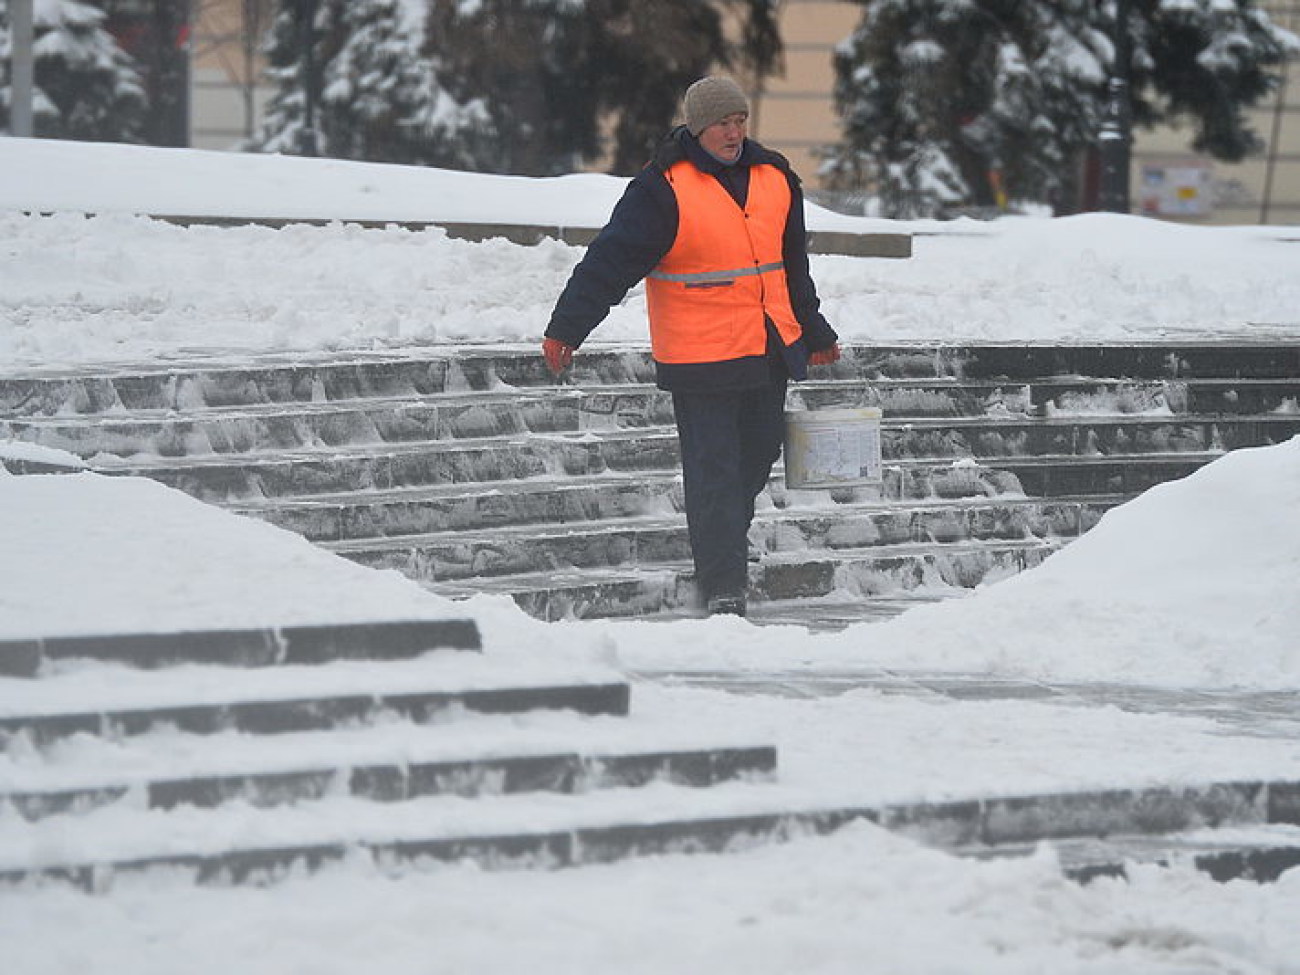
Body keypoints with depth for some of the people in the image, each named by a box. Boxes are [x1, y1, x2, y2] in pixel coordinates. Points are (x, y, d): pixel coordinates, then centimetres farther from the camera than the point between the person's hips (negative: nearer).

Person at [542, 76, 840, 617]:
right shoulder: (664, 188, -11)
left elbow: (794, 265, 22)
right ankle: (722, 584, -5)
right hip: (699, 359, -6)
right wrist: (566, 328, -17)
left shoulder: (774, 179, 9)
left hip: (770, 350, 6)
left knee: (759, 454, 11)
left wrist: (815, 333, 30)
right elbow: (611, 261, -13)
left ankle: (724, 546, 31)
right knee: (713, 470, -7)